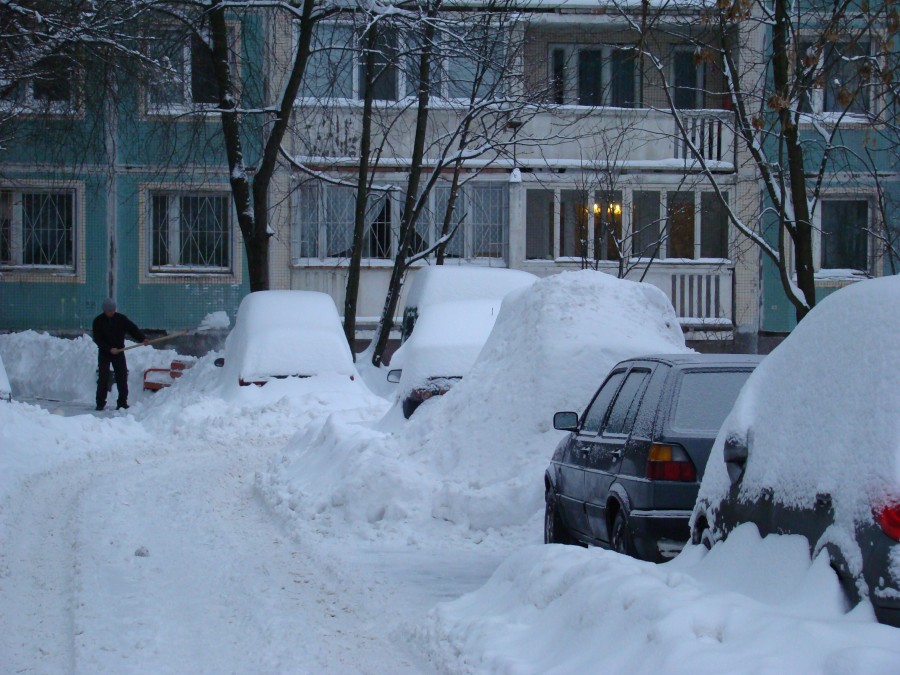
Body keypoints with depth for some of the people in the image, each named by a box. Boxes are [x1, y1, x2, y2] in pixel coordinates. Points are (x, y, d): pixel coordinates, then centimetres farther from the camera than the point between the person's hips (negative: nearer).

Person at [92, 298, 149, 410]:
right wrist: (109, 349, -22)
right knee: (103, 378, -5)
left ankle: (122, 402, 2)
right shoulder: (98, 321, -7)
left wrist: (142, 338, -27)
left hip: (119, 352, 1)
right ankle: (100, 403, 2)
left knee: (122, 377, -3)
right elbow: (97, 339, -12)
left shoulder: (121, 319, -3)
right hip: (104, 353, -1)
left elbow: (132, 329, -11)